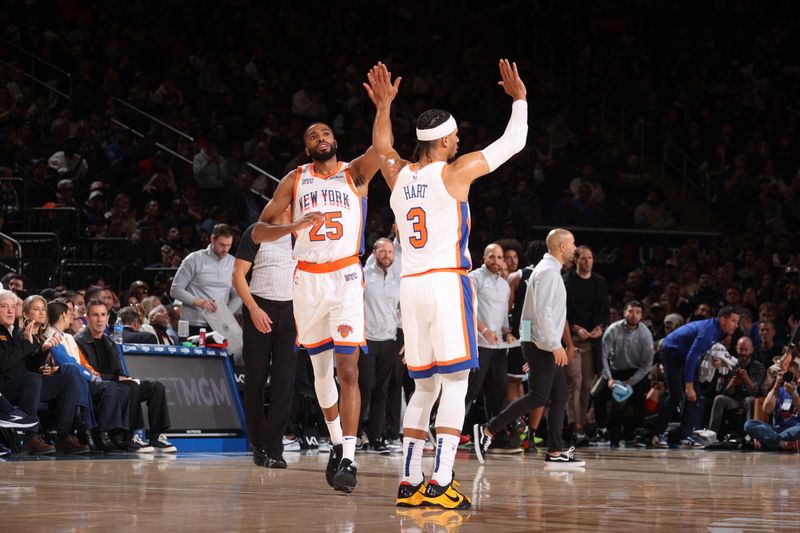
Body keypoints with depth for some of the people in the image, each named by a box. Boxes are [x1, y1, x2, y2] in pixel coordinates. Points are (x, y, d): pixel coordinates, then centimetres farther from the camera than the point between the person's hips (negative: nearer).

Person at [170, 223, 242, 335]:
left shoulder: (233, 263, 10)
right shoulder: (194, 260, 0)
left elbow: (237, 296, 12)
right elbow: (175, 290, -2)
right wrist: (199, 302, -17)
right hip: (194, 326, -3)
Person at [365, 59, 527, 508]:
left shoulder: (399, 175, 10)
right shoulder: (455, 172, -5)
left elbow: (381, 148, 35)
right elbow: (513, 142, 4)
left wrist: (384, 107, 39)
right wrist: (519, 99, 17)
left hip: (412, 286, 6)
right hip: (448, 282, -6)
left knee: (424, 387, 13)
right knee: (455, 382, -6)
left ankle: (410, 482, 9)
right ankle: (440, 484, -15)